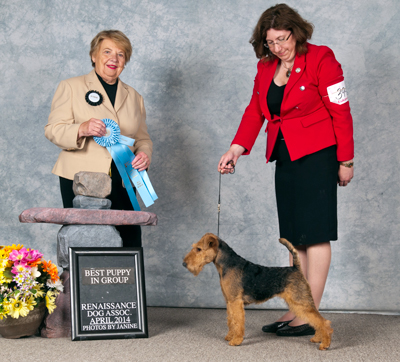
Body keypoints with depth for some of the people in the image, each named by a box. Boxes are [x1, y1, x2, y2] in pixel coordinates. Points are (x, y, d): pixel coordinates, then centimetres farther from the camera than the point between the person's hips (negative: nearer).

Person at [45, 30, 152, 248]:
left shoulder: (133, 97, 22)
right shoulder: (71, 87, 9)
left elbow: (143, 137, 23)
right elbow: (52, 130, 1)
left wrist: (144, 153, -1)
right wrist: (82, 129, -19)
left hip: (122, 182, 3)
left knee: (130, 244, -6)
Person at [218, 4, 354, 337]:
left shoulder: (321, 58, -7)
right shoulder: (265, 67, 13)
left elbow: (341, 112, -8)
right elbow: (254, 112, 8)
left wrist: (345, 161, -8)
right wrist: (237, 148, -8)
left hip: (317, 156, -7)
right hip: (285, 158, 7)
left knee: (314, 233, -7)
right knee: (294, 237, 7)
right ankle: (297, 311, 12)